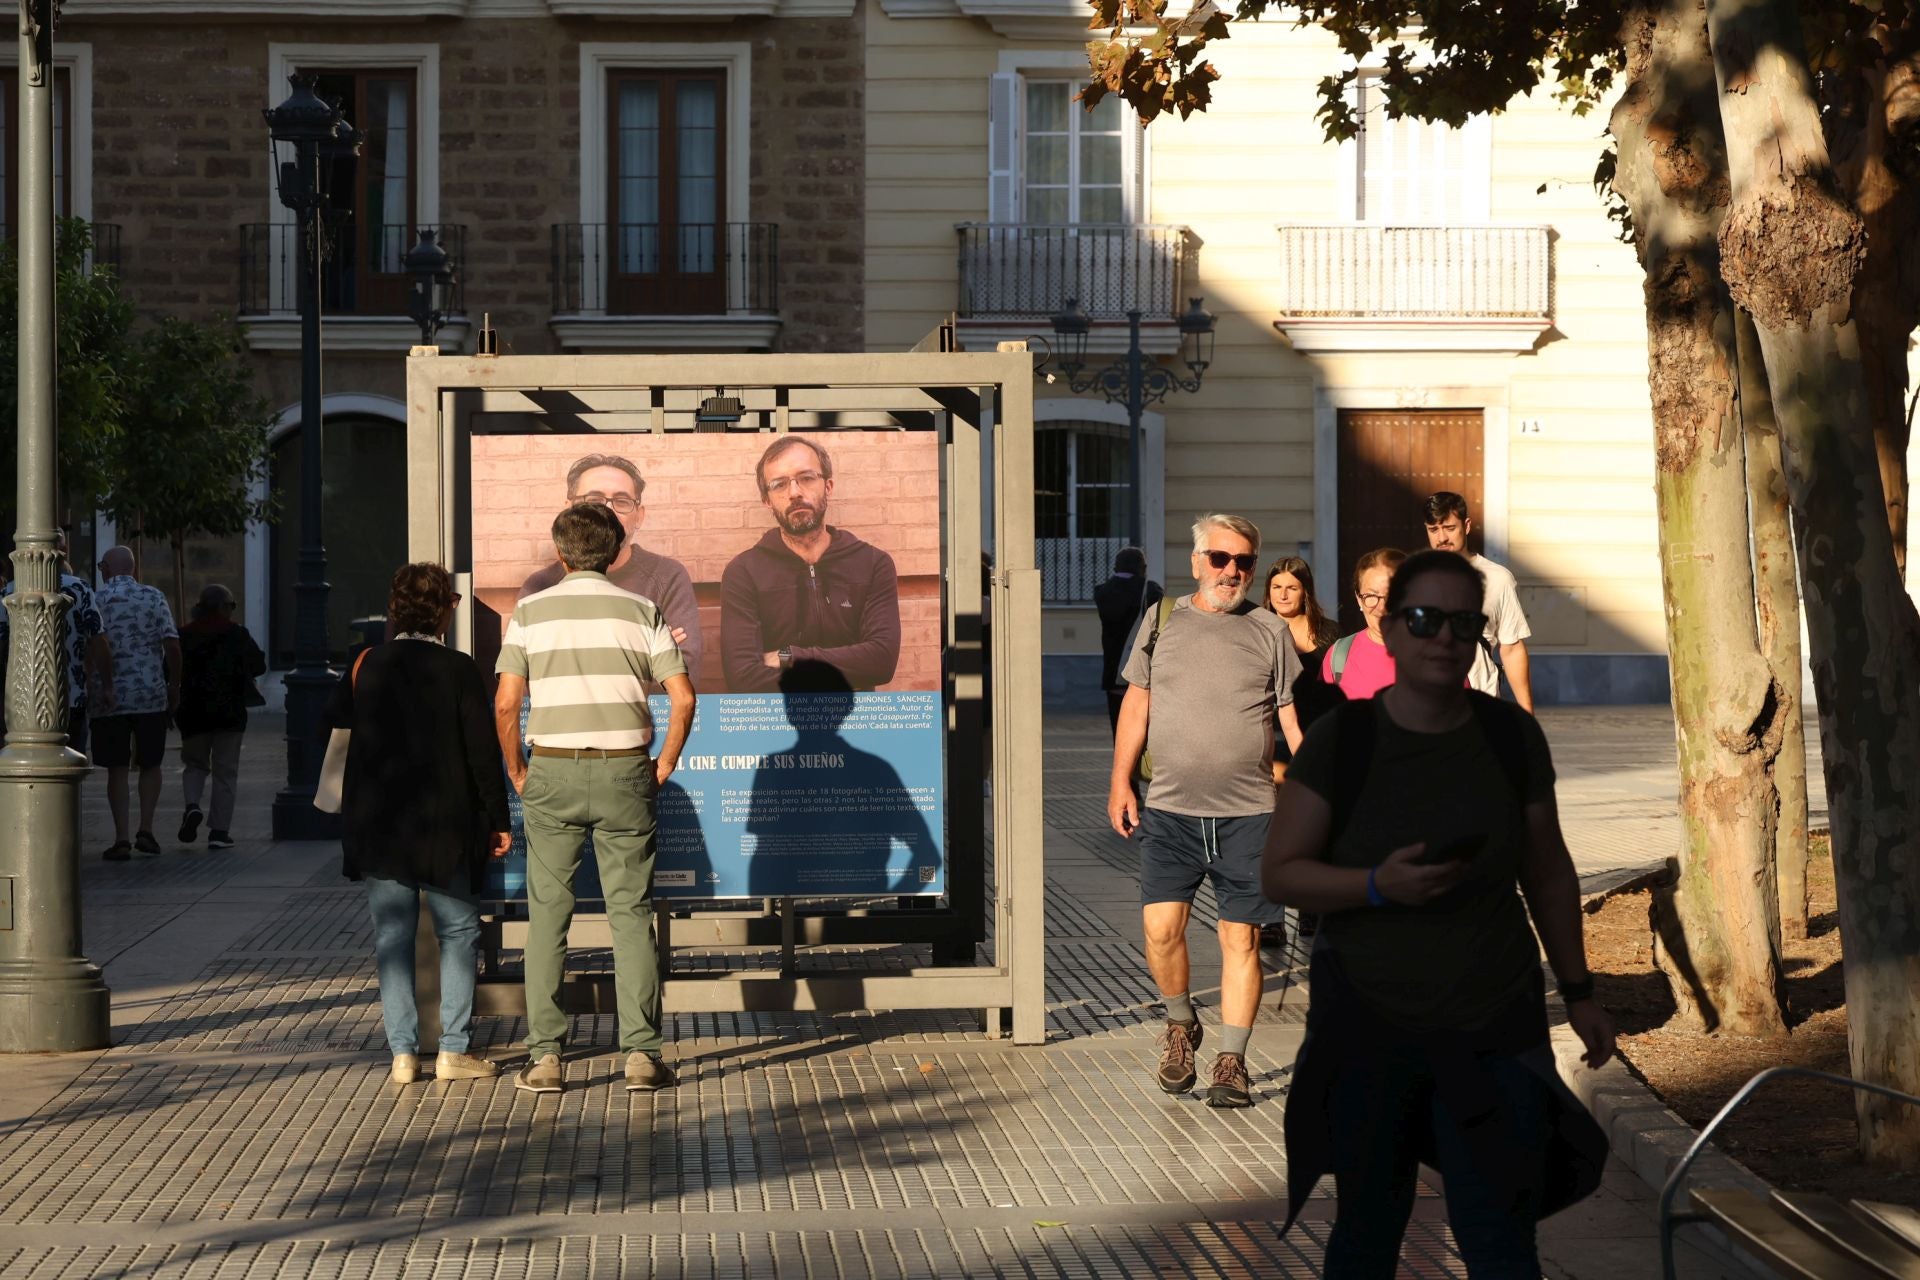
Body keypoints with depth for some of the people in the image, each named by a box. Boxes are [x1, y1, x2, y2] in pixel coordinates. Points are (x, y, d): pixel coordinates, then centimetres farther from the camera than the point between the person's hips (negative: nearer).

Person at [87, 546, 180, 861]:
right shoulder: (154, 597, 2)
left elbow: (99, 644, -14)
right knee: (149, 764, 15)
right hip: (151, 694, 1)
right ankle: (146, 829, 5)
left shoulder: (96, 599, -2)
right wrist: (174, 686, 4)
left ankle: (121, 839, 1)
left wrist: (106, 687, -8)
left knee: (117, 769, 5)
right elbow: (172, 644, -5)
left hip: (110, 698, -1)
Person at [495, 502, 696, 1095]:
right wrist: (664, 765, 8)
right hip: (625, 771, 0)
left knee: (548, 915, 4)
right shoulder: (641, 610, 4)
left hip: (553, 773, 0)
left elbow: (505, 703, -5)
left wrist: (517, 772, 7)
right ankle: (642, 1052, 0)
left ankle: (545, 1056, 1)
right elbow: (683, 698, -3)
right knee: (631, 913, 4)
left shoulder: (531, 611, 2)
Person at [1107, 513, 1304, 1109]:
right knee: (1161, 928, -9)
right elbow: (1137, 703, 15)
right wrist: (1120, 780, 8)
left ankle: (1231, 1061, 8)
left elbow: (1293, 719, 7)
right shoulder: (1162, 622, 10)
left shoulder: (1269, 631, 7)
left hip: (1249, 814, -1)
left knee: (1241, 938, -1)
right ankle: (1180, 1024, 17)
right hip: (1169, 811, 1)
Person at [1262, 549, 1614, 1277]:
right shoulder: (1340, 741, -8)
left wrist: (1577, 991, 11)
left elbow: (1548, 870, 8)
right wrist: (1380, 884, -24)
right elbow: (1279, 874, -8)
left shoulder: (1512, 737, -2)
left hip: (1495, 1029, 1)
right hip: (1365, 1025, -1)